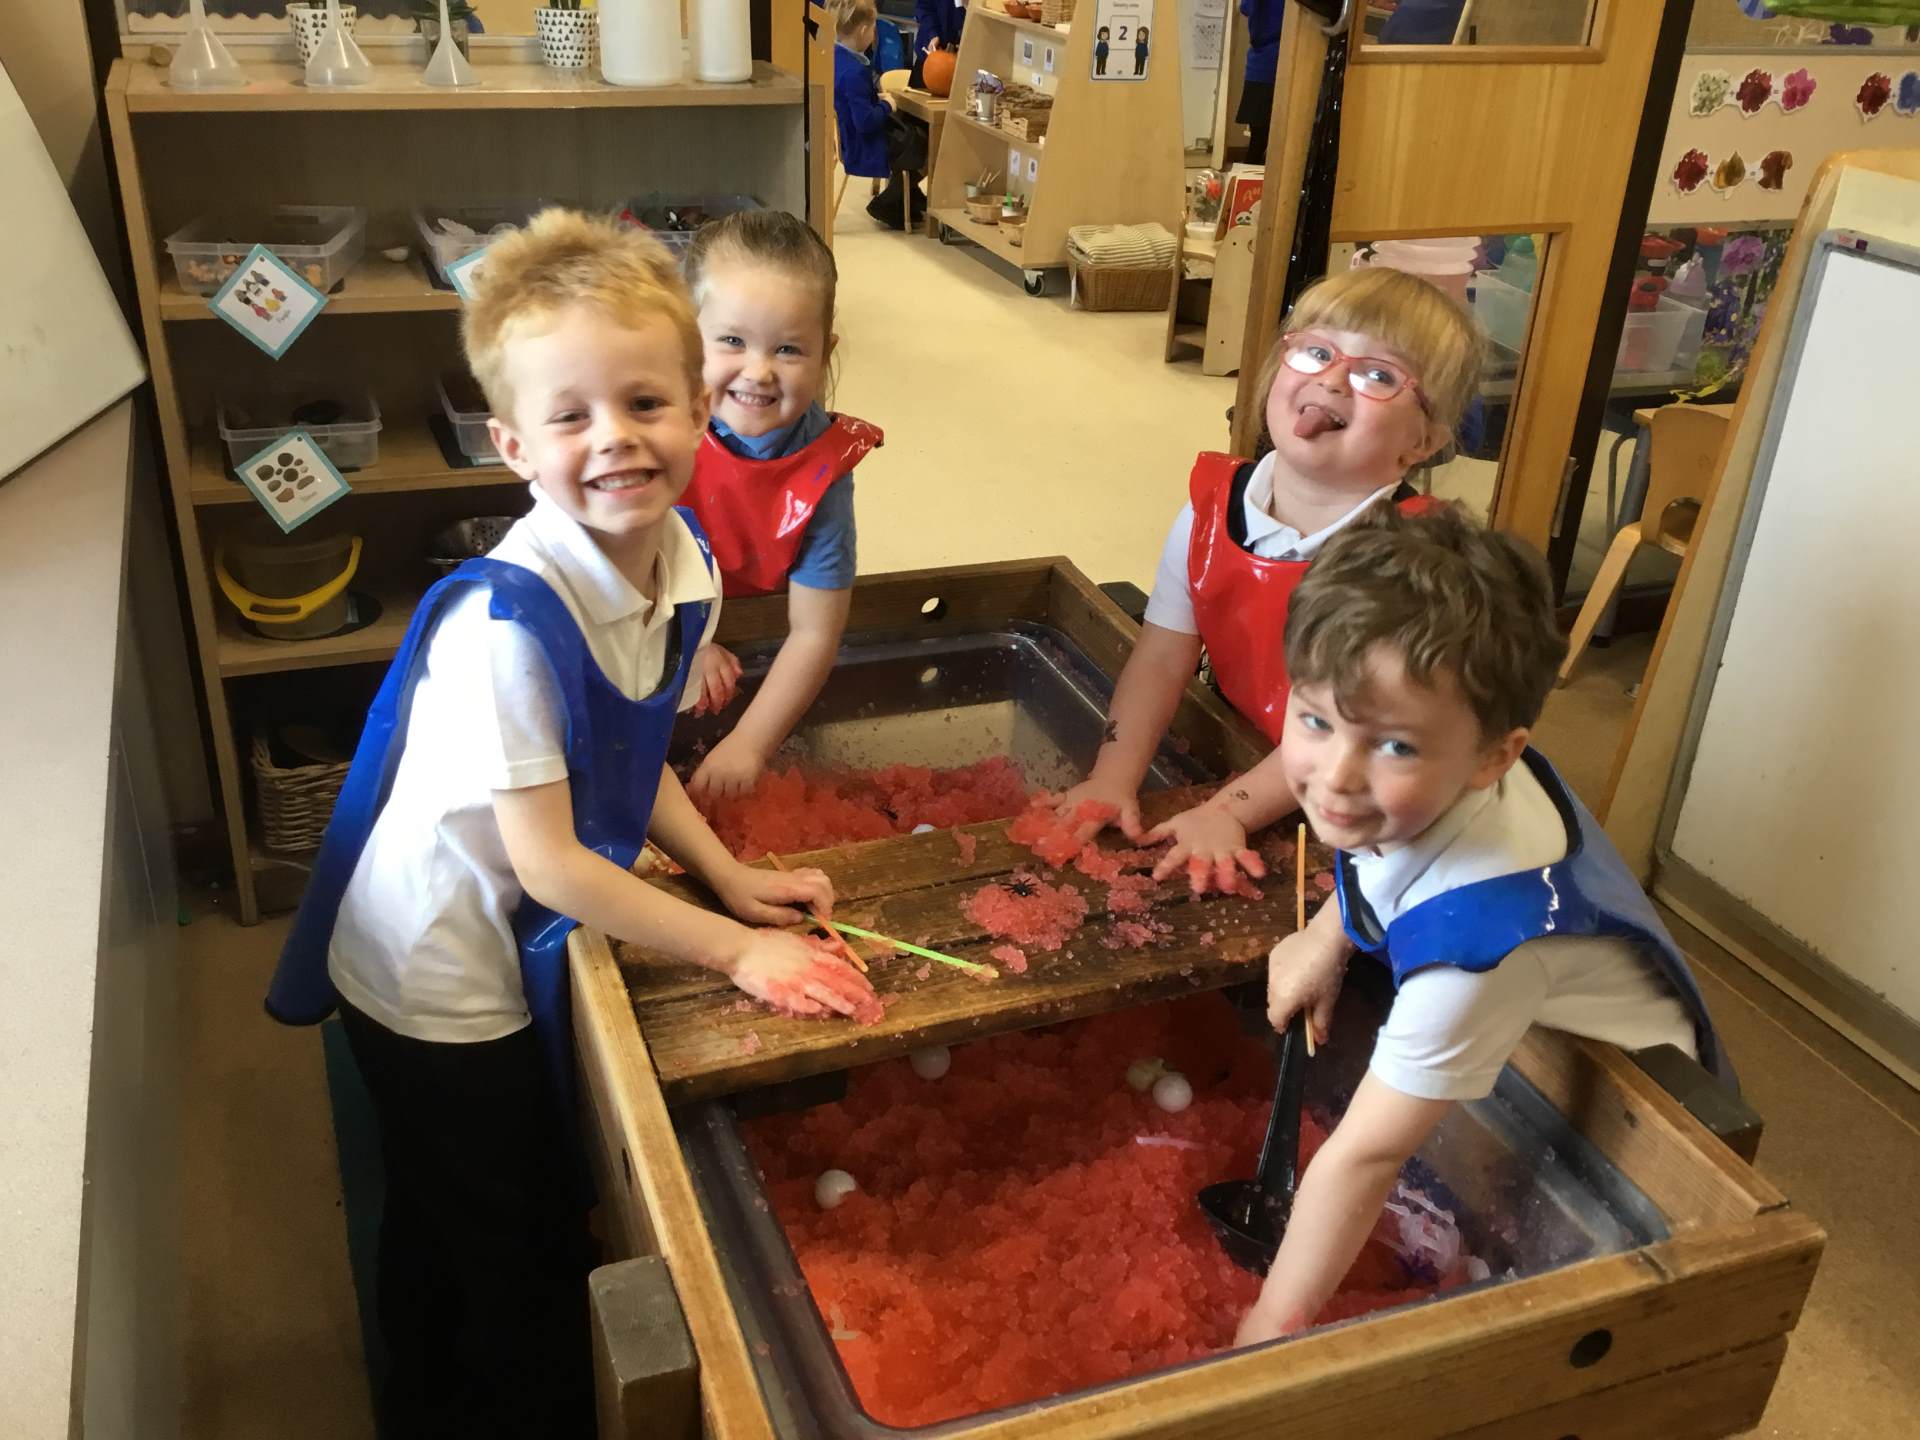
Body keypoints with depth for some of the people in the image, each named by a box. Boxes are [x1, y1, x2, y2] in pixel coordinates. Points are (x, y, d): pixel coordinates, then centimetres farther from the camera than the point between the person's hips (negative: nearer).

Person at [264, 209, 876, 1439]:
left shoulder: (683, 565, -9)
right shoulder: (504, 623, -33)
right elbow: (550, 861, -28)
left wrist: (732, 877, -3)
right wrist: (735, 949, -22)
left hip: (516, 959, 7)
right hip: (437, 983, -7)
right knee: (517, 1258, 13)